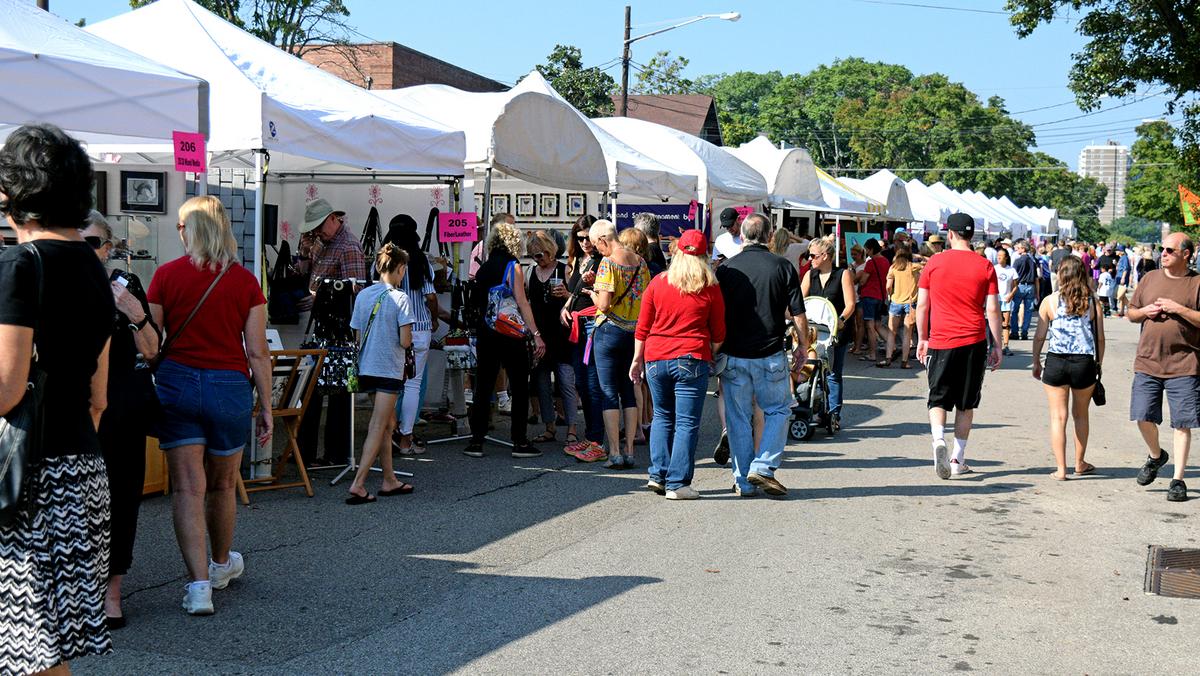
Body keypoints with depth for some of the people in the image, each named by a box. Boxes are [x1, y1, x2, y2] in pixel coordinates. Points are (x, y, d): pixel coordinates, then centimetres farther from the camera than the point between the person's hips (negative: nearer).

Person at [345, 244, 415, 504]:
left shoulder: (362, 295, 5)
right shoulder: (399, 299, -12)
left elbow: (358, 338, 8)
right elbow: (405, 341, -15)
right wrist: (411, 338, 7)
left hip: (366, 368, 7)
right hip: (389, 370, -6)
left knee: (388, 423, 18)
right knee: (377, 428, -4)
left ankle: (389, 480, 23)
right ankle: (358, 485, -8)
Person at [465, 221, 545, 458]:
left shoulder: (482, 269, 9)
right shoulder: (513, 267, -7)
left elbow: (476, 303, 11)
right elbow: (521, 303, -13)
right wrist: (536, 334, -14)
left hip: (485, 332, 5)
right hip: (510, 334, -5)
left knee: (483, 387, 7)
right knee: (519, 388, 3)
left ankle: (476, 441, 6)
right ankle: (520, 442, 3)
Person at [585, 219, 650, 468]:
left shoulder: (608, 263, -14)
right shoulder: (640, 262, 6)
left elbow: (604, 304, -20)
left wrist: (592, 293, 2)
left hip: (610, 330, -6)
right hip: (635, 332, 6)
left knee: (609, 393, 0)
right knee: (629, 391, 11)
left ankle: (614, 453, -2)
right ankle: (629, 452, 12)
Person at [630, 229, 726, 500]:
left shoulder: (657, 283, 4)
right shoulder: (710, 288, 0)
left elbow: (642, 328, 7)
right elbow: (718, 333, 4)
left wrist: (638, 359, 15)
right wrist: (712, 356, 20)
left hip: (655, 359, 3)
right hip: (691, 360, -3)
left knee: (662, 417, 18)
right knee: (687, 423, 1)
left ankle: (658, 475, 15)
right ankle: (677, 484, -1)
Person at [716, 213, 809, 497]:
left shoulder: (726, 268, 0)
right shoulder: (782, 267, -4)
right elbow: (798, 314, -3)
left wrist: (716, 350, 15)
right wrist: (803, 345, 12)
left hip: (733, 356, 1)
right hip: (770, 356, -1)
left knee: (738, 418, 9)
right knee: (778, 410, 15)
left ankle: (743, 481, 12)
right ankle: (763, 467, 1)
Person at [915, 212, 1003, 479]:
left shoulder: (934, 263, 0)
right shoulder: (985, 266, 0)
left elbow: (921, 305, 3)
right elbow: (993, 309, -1)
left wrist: (922, 338, 14)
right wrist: (997, 345, 6)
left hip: (940, 341, 0)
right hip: (974, 342, 1)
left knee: (938, 399, 6)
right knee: (966, 403, 12)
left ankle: (938, 439, -22)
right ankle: (958, 459, 16)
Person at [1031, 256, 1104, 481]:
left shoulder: (1050, 301, -2)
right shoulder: (1093, 303, 1)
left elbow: (1040, 336, 0)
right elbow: (1100, 338, 3)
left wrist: (1036, 362, 12)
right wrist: (1099, 364, 16)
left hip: (1056, 361, -2)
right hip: (1085, 362, 2)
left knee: (1058, 416, 5)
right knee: (1080, 415, 19)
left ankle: (1061, 469, 3)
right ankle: (1080, 464, 31)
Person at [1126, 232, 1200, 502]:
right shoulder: (1150, 278, 10)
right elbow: (1131, 313, 17)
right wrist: (1145, 311, -3)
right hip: (1148, 361, 4)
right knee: (1143, 417, 2)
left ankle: (1178, 480, 9)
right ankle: (1156, 456, 31)